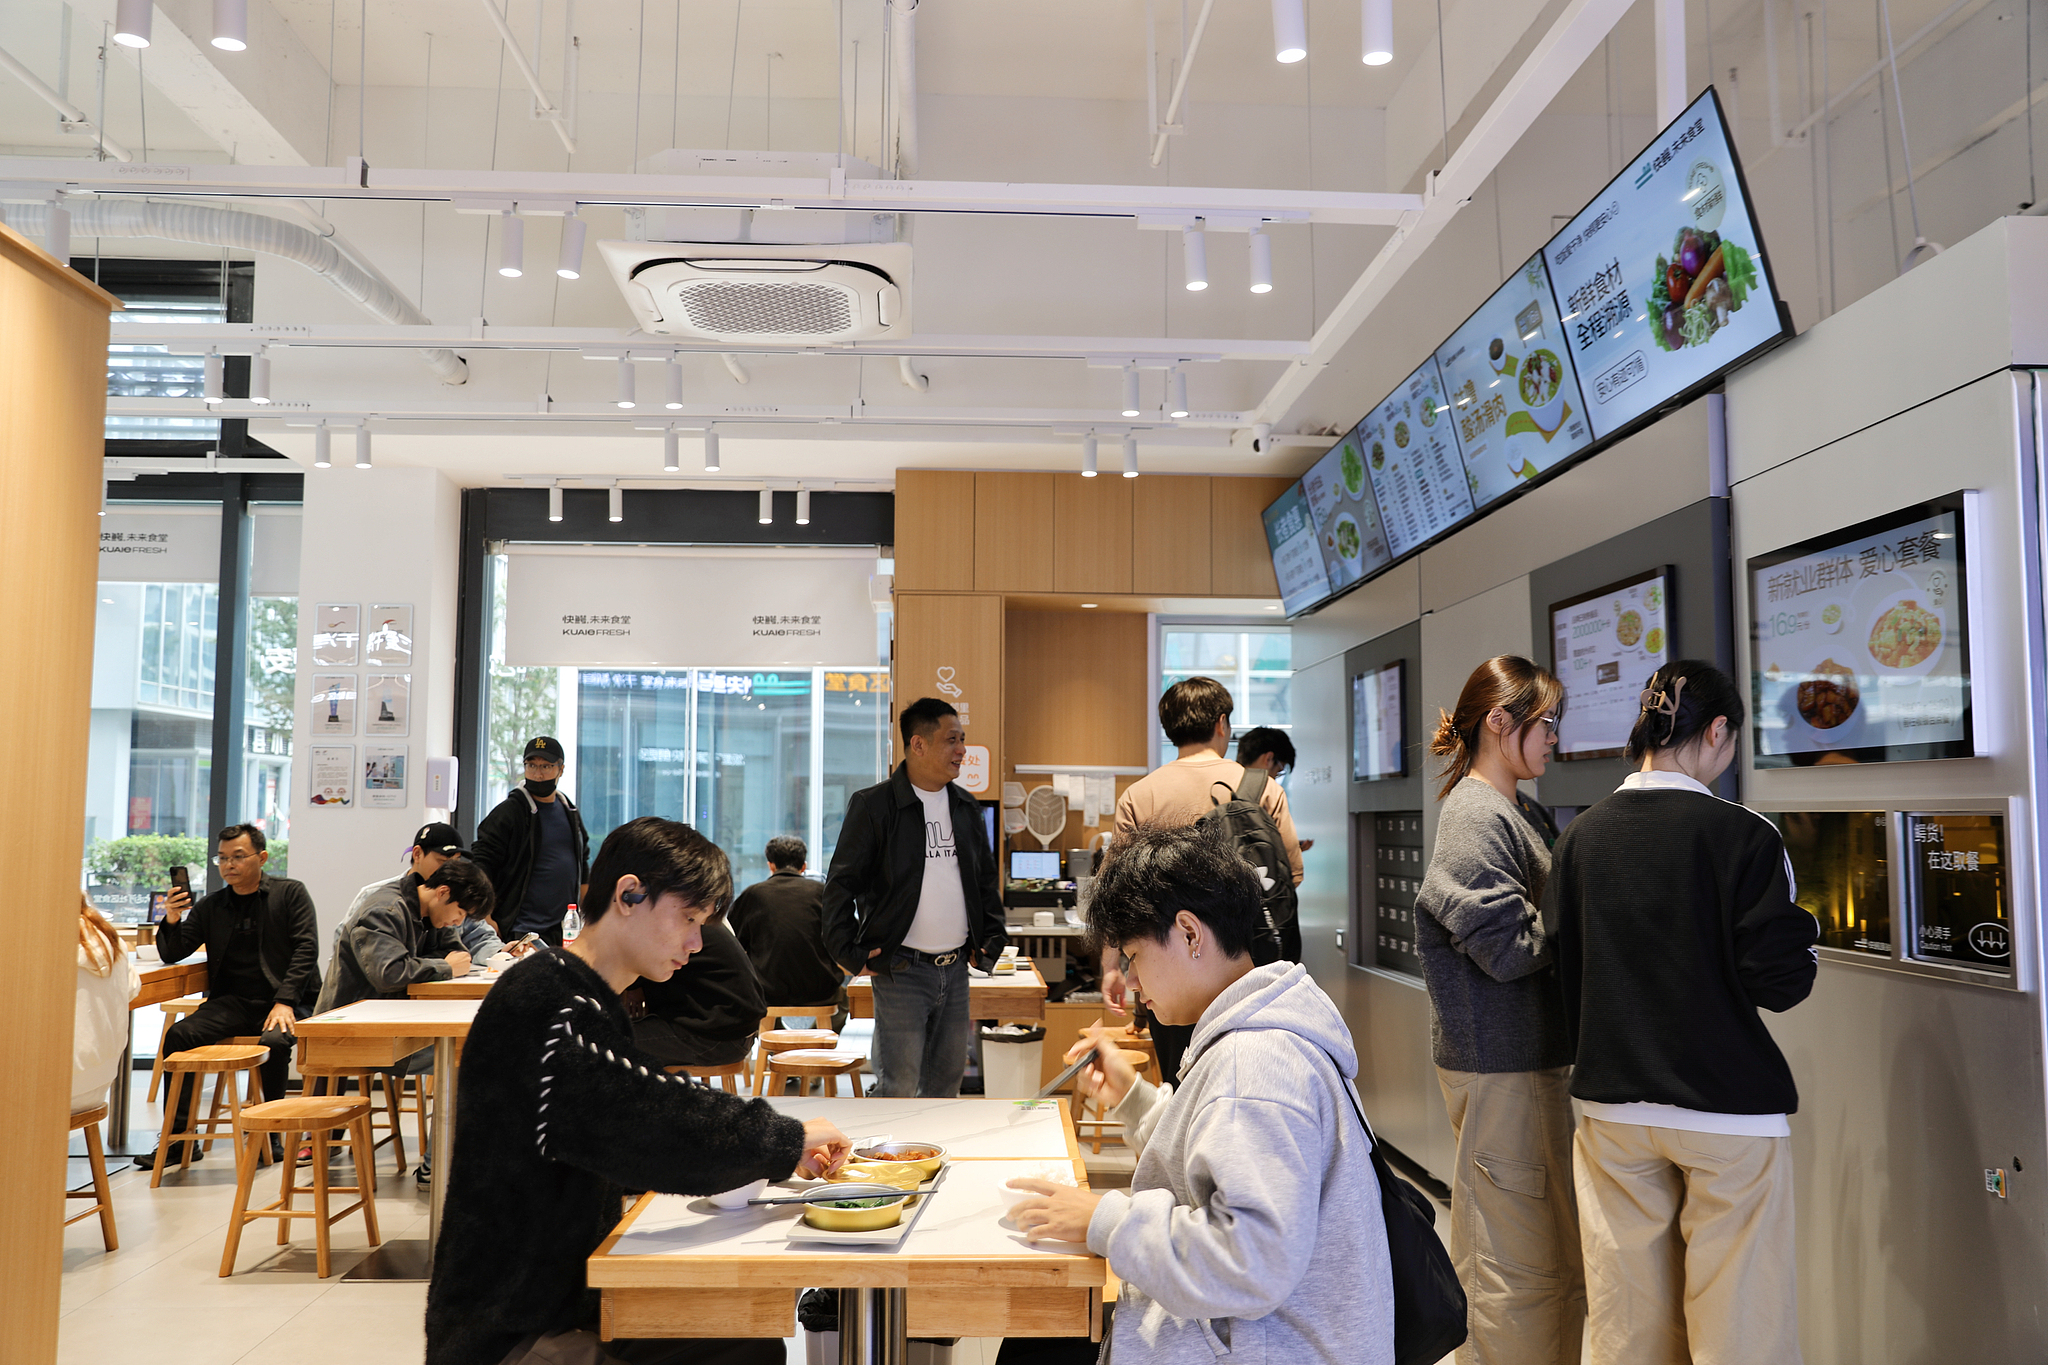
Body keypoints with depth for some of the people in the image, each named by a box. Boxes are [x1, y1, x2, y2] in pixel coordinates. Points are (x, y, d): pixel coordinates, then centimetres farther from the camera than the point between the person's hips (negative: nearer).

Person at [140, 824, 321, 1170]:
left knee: (274, 1042, -33)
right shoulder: (210, 906, 15)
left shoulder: (290, 893, 5)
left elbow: (306, 949, -4)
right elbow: (173, 953, 13)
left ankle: (272, 1135, -13)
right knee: (178, 1034, -21)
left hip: (286, 1000, -4)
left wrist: (284, 1002, -16)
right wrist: (172, 921, -9)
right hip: (233, 1002, 4)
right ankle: (179, 1137, -12)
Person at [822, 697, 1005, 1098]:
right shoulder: (874, 805, -7)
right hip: (901, 971, -6)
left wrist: (992, 936, 12)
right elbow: (841, 885, -4)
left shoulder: (966, 807, 12)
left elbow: (987, 879, 23)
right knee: (899, 1084, -6)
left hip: (956, 969, 6)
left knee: (947, 1079, 12)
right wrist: (850, 954, -9)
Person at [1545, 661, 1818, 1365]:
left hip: (1611, 1106, 4)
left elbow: (1562, 970, 5)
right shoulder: (1744, 836, -12)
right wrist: (1808, 944, 9)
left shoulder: (1580, 836, 1)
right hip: (1730, 1110, -4)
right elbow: (1777, 982, -13)